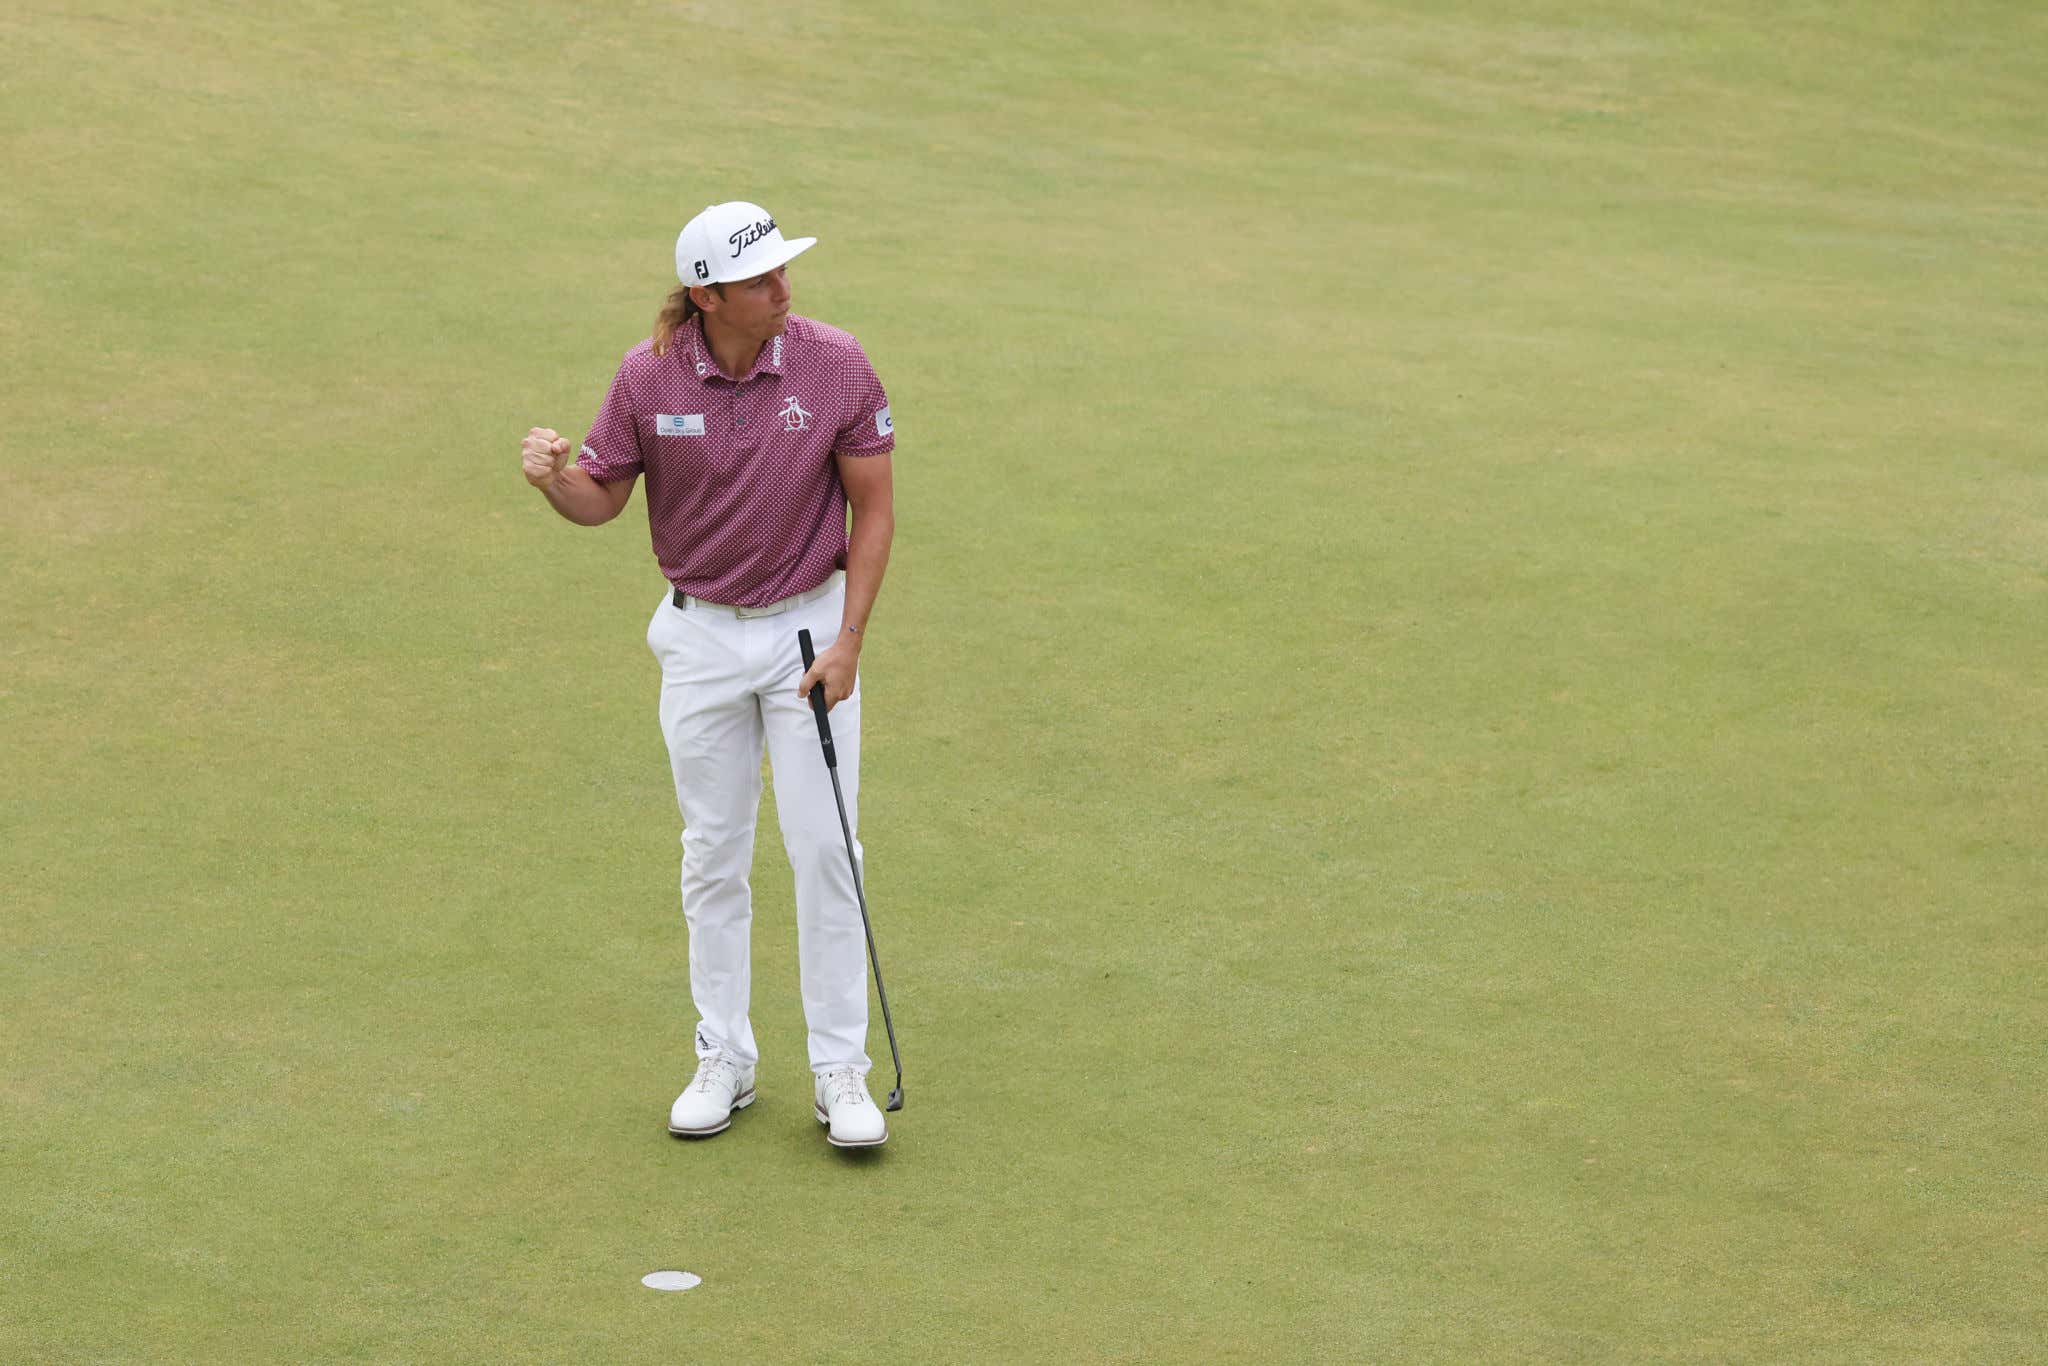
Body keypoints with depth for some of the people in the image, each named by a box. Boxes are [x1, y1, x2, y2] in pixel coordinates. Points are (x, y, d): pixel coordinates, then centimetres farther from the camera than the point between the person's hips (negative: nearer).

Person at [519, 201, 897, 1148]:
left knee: (825, 849, -4)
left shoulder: (836, 365, -14)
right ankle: (724, 1060, 21)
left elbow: (873, 507, -6)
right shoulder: (648, 376, -11)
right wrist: (553, 476, -24)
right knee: (713, 855, 9)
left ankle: (840, 1071, 5)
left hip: (810, 626, -1)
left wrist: (848, 640, -11)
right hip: (701, 635, 2)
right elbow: (601, 500, 0)